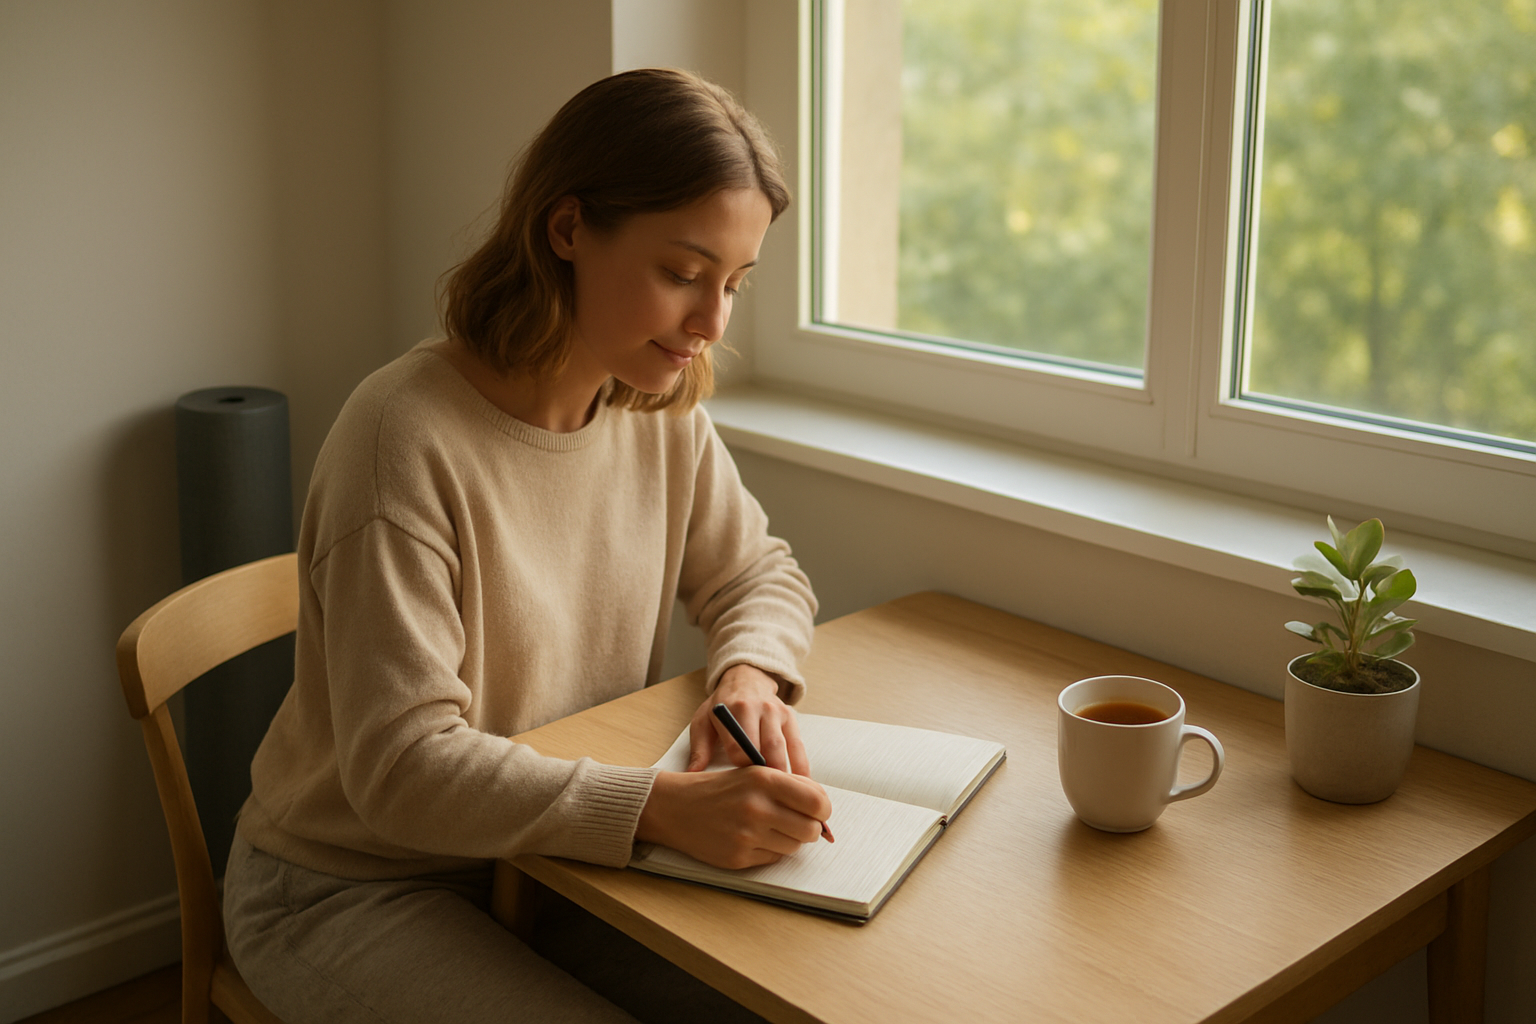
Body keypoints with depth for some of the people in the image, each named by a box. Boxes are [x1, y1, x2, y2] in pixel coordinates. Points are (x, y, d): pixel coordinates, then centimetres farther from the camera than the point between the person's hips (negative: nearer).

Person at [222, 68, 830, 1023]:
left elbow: (762, 574, 10)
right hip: (351, 888, -5)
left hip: (558, 852, 6)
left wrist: (748, 673, -13)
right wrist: (663, 806, -37)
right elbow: (401, 765, -28)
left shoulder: (664, 409, -4)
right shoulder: (407, 440, -26)